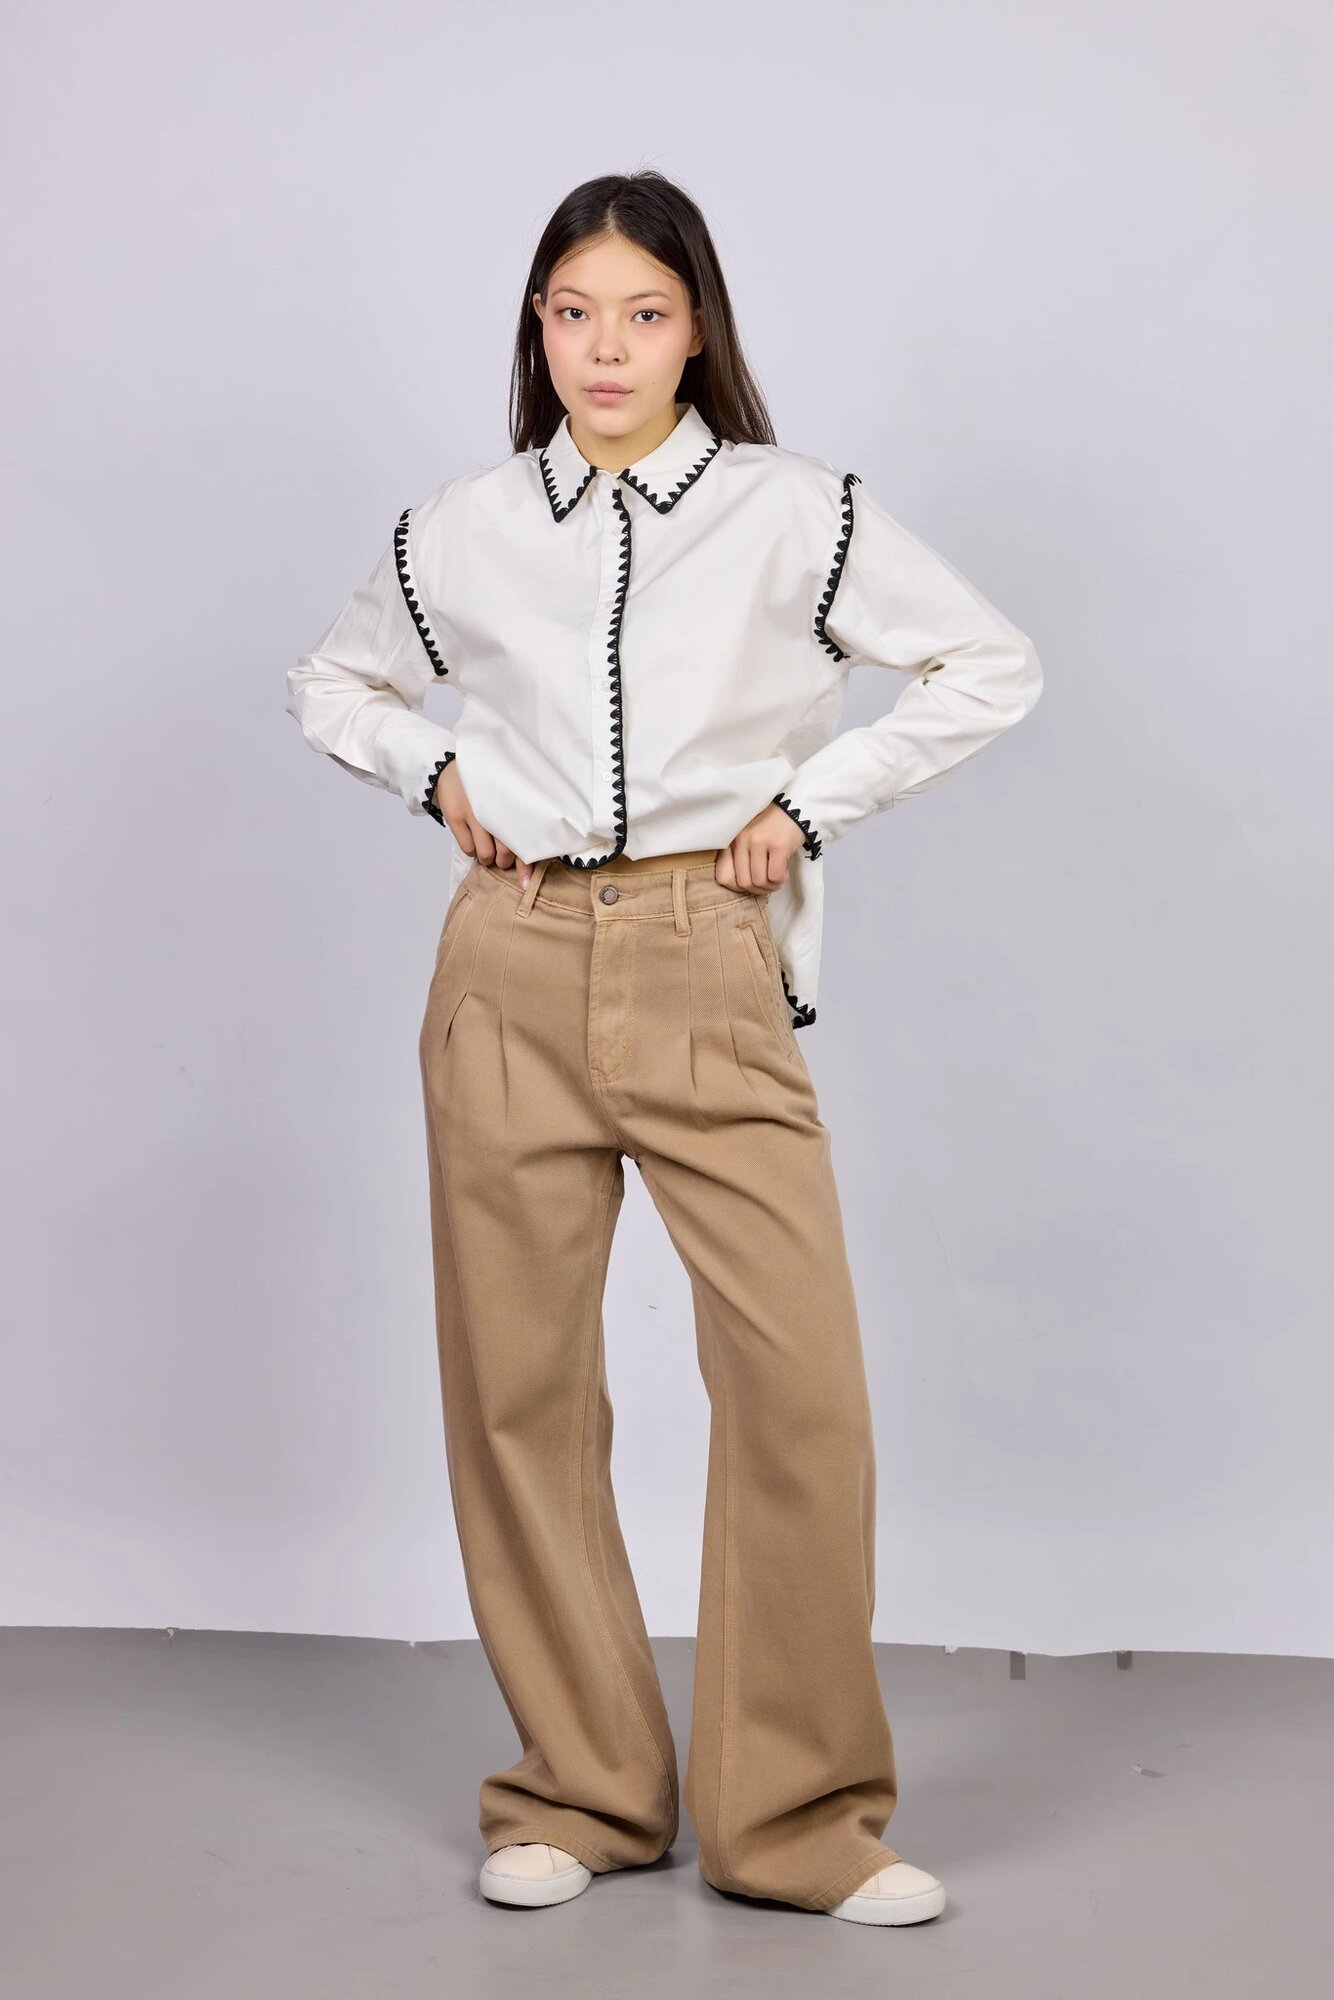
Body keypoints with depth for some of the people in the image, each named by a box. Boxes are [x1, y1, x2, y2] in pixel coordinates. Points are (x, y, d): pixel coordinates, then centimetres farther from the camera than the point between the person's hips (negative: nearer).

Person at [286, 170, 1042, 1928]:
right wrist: (439, 773, 6)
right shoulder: (463, 531, 9)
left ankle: (798, 1816, 6)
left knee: (802, 1377, -10)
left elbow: (991, 668, 7)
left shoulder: (793, 512, 3)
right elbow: (333, 685, 25)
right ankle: (583, 1793, 21)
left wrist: (808, 802, 1)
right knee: (520, 1382, 5)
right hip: (515, 971, 2)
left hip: (709, 972, -2)